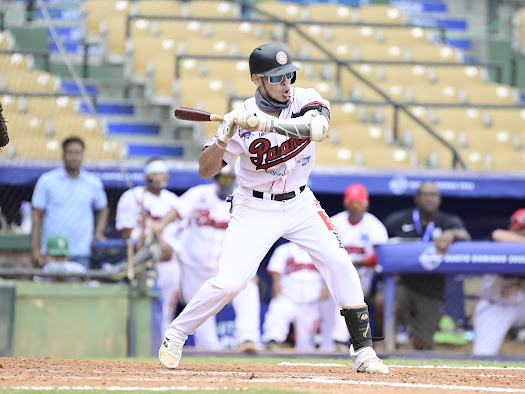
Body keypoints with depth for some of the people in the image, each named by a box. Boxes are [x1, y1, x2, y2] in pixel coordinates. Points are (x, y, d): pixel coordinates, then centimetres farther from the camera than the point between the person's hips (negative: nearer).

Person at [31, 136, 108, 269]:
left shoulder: (93, 183, 7)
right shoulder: (47, 181, 2)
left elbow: (102, 210, 23)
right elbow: (37, 216, 3)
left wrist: (98, 232, 5)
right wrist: (35, 249, -2)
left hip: (81, 253, 0)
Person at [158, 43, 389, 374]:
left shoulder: (305, 100, -11)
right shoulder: (241, 118, -16)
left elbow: (318, 129, -35)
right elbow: (206, 170, -14)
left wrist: (267, 124, -44)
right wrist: (224, 138, -33)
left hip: (300, 203, 3)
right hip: (256, 208, -3)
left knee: (339, 263, -10)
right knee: (229, 282, -14)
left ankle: (363, 350, -2)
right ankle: (175, 335, 7)